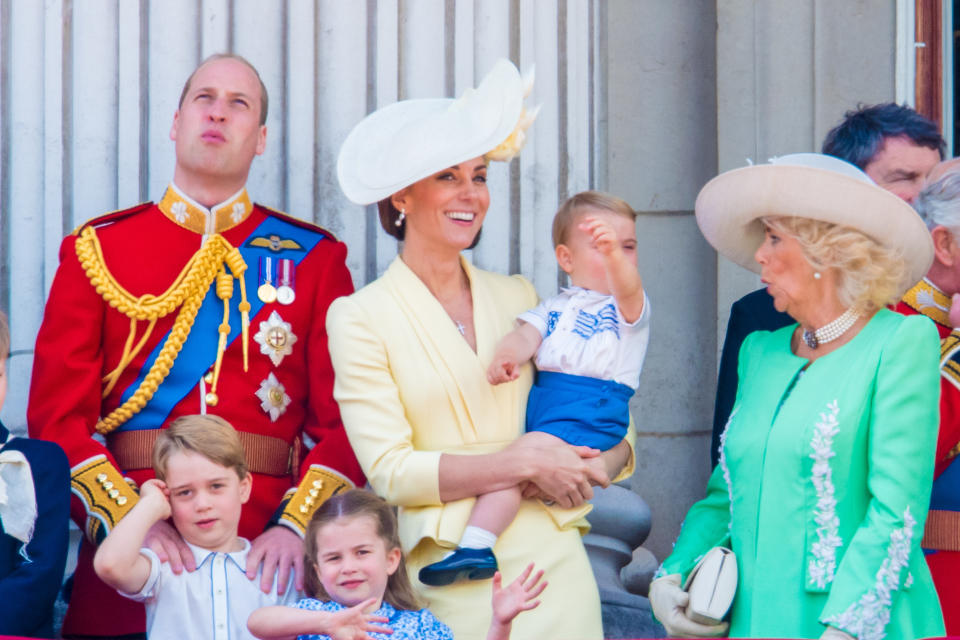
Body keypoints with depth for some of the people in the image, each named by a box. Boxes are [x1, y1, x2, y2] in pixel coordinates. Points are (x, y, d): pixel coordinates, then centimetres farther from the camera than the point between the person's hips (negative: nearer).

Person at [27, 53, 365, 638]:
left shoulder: (314, 258, 8)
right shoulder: (98, 250, 7)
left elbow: (345, 419, 1)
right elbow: (57, 415, 1)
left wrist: (297, 526, -14)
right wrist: (130, 518, -14)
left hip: (265, 563, 0)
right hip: (127, 554, 0)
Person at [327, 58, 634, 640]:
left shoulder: (518, 298, 12)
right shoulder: (360, 318, 0)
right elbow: (390, 471, -9)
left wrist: (593, 467, -6)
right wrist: (527, 465, -13)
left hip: (555, 565, 4)